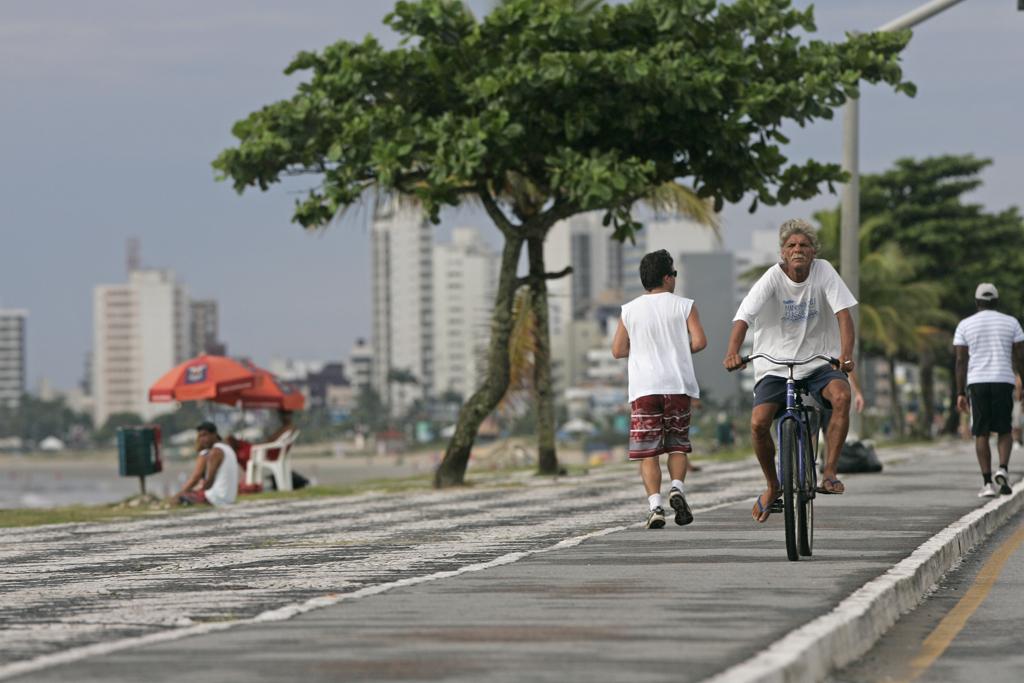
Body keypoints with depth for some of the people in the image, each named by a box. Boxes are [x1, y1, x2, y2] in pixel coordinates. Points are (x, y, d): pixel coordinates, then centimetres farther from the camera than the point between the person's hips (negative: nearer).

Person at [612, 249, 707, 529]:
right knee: (678, 445, 14)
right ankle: (677, 487, -10)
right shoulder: (684, 306, 2)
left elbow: (618, 350, 7)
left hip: (643, 388, 0)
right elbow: (699, 342, -6)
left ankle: (655, 505, -10)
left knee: (647, 452, 1)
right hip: (678, 384, 0)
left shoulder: (630, 310, 6)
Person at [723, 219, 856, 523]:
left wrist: (846, 352, -34)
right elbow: (744, 316, -22)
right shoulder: (773, 278, -11)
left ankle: (829, 473, -21)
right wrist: (733, 352, -41)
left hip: (819, 363, 0)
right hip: (775, 366, 0)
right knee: (758, 422, -19)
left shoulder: (824, 272, -7)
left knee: (841, 394, -31)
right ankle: (772, 486, 9)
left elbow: (843, 312, -16)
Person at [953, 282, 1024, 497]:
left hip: (977, 383, 0)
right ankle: (1003, 469, -12)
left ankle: (987, 483, -2)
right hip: (1004, 382, 0)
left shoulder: (965, 325, 5)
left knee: (981, 434, 5)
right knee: (1004, 431, 12)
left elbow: (961, 361, 1)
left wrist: (960, 393, 2)